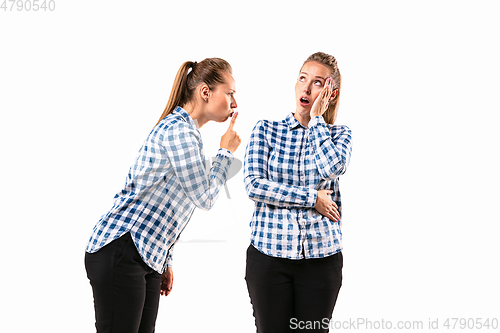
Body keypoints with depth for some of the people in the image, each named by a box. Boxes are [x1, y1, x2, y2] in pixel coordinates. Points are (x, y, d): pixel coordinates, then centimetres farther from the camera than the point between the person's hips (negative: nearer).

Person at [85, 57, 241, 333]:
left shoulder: (185, 130, 19)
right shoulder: (178, 130, -13)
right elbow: (204, 197, -11)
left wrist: (165, 262, 22)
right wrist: (226, 152, 3)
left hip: (148, 258, 10)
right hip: (120, 252, -10)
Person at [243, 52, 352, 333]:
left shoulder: (339, 134, 6)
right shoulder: (266, 130, 4)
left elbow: (332, 167, -16)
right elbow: (254, 184, -8)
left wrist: (316, 119, -6)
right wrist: (311, 198, -11)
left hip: (321, 256, 1)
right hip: (269, 254, 0)